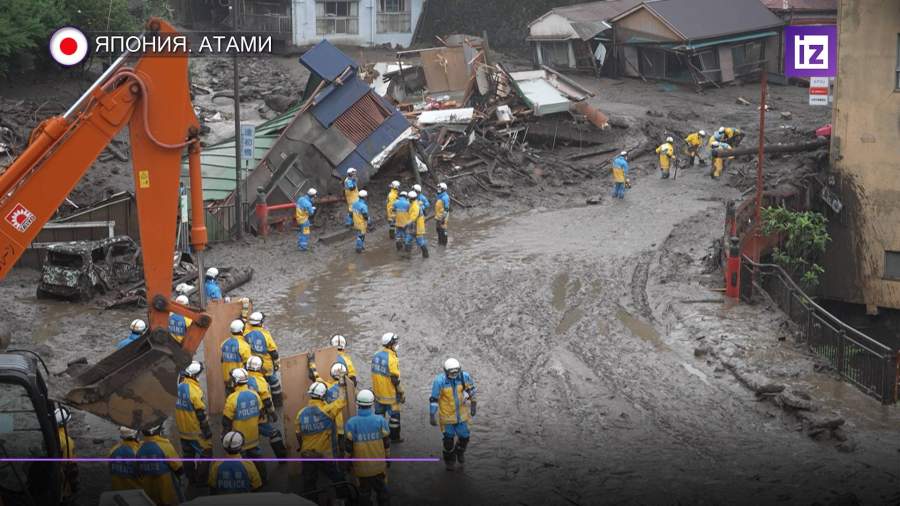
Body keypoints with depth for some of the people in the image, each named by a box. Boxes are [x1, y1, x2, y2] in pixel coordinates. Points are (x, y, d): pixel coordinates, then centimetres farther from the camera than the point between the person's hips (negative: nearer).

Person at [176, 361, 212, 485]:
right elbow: (201, 413, -20)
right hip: (196, 432, -7)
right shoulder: (194, 390, -22)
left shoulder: (178, 387, 0)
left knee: (188, 455, 18)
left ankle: (191, 479, 28)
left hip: (183, 430, 8)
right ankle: (201, 480, 6)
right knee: (205, 453, 5)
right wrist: (207, 431, -11)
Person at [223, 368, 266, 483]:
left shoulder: (232, 398, -22)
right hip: (254, 436, 5)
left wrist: (226, 434, -2)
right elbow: (260, 413, 7)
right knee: (256, 456, 21)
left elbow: (227, 420, -15)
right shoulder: (254, 395, -5)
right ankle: (262, 478, 32)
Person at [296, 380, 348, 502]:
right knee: (338, 479, 16)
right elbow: (342, 401, -10)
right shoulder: (327, 410, -21)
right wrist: (342, 386, 4)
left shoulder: (301, 413, -6)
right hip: (325, 455, -3)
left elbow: (298, 435, 2)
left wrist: (301, 448, 19)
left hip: (307, 454, 3)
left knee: (309, 483, 14)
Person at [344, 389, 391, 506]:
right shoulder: (380, 420, -14)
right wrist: (387, 457, 12)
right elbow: (386, 442, -4)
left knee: (364, 490, 17)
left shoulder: (351, 423, -18)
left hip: (361, 466, -1)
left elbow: (348, 446, -10)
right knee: (381, 488, 19)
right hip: (379, 465, 1)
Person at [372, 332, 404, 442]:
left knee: (379, 414, 18)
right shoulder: (392, 359, -23)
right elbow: (395, 379, -21)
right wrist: (401, 394, -11)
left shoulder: (376, 356, 0)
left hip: (378, 393, 7)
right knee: (394, 415, 10)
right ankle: (395, 437, 19)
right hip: (390, 395, -7)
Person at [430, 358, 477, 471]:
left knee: (464, 437, 8)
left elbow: (471, 388, 2)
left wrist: (473, 404, 6)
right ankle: (449, 460, 33)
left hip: (461, 413, 3)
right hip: (446, 414, -3)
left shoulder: (464, 376, -17)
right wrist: (432, 415, -14)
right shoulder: (439, 381, -25)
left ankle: (460, 451, 42)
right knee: (449, 438, 6)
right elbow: (434, 399, -17)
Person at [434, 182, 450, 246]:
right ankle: (440, 242, 24)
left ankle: (444, 243, 3)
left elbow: (446, 209, -17)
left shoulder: (445, 197, -15)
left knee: (443, 230, -5)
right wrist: (435, 215, 21)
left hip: (442, 217, -9)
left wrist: (443, 217, -19)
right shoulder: (438, 197, 12)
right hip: (437, 216, 9)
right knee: (438, 229, 13)